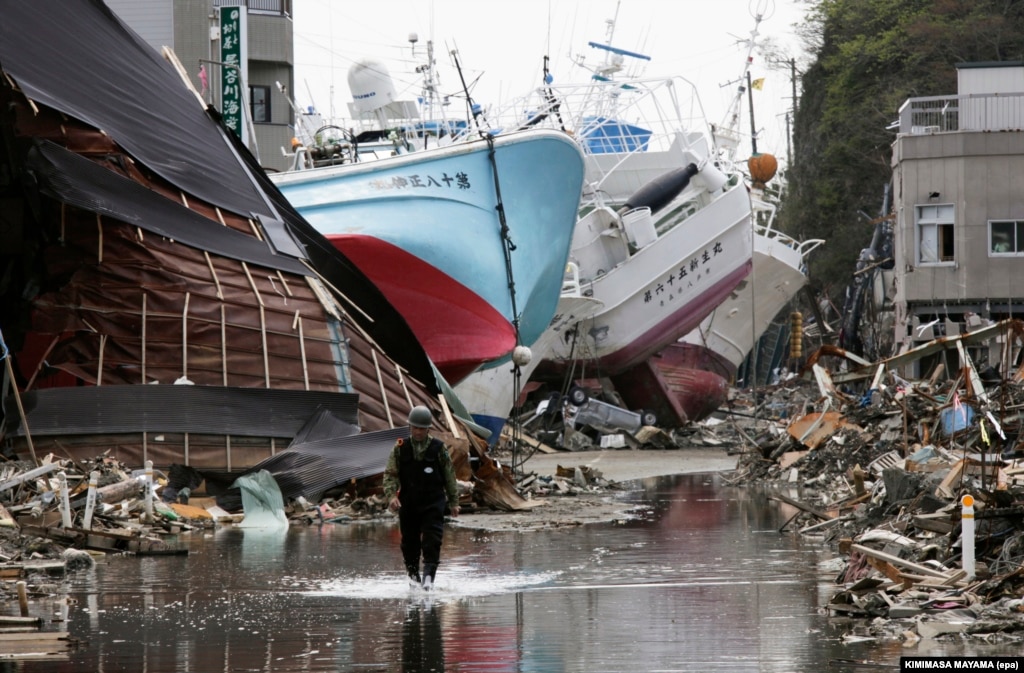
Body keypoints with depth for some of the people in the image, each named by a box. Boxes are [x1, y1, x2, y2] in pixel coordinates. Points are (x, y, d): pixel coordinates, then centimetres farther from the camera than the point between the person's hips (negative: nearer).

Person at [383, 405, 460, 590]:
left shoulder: (439, 448, 1)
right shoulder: (400, 449, 3)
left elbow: (450, 476, 9)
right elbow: (390, 474, 1)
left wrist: (453, 502, 11)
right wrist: (391, 495, -15)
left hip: (433, 503, -2)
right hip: (408, 504, 2)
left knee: (432, 541, -13)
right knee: (409, 541, 8)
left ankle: (429, 575, -15)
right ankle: (412, 573, 26)